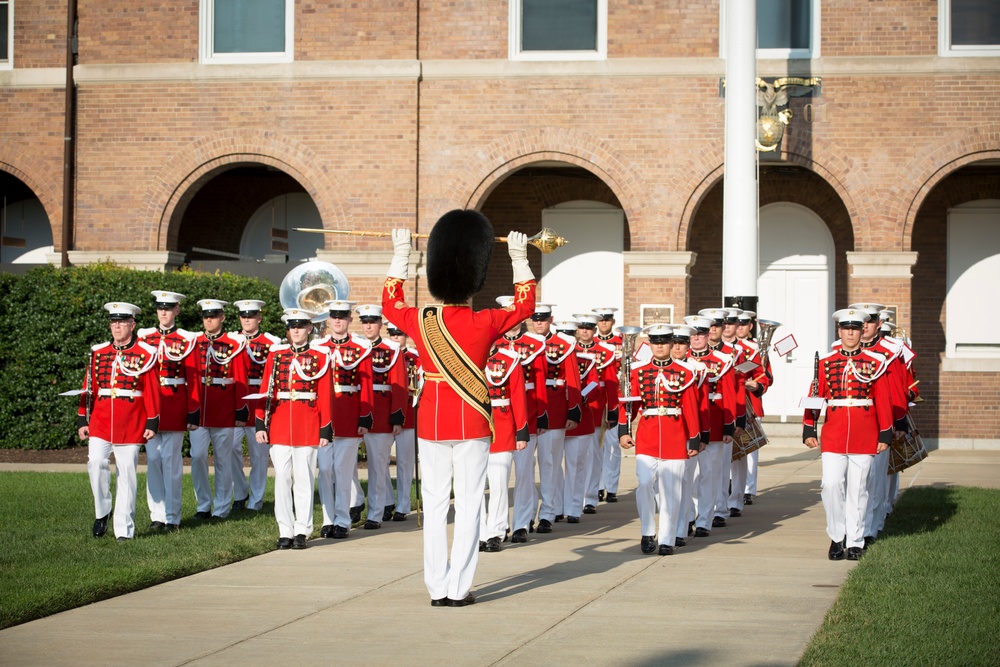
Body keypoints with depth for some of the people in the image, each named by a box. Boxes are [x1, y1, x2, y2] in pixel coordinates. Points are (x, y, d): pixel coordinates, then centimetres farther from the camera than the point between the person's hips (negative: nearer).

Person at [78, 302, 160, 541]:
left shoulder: (145, 354, 1)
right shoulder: (98, 353, 9)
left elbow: (152, 391, -1)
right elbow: (89, 388, 9)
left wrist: (152, 423, -5)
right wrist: (82, 419, 4)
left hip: (131, 425, -2)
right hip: (100, 422, 2)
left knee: (126, 473, 0)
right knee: (96, 463, -14)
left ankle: (124, 528, 5)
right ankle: (102, 512, 8)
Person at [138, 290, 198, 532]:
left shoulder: (187, 340, 1)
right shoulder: (144, 337, 8)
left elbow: (192, 379, 0)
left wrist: (193, 413, -4)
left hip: (175, 406, -3)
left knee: (171, 460, -1)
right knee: (153, 459, 2)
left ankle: (172, 516, 6)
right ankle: (157, 515, 8)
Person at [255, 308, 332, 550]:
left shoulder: (319, 356, 3)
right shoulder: (276, 354, 8)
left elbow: (325, 395, 1)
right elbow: (265, 391, 6)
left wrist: (326, 430, -2)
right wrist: (260, 425, -1)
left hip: (308, 426, -2)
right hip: (279, 425, 2)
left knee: (303, 478, 0)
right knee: (282, 478, 2)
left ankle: (302, 531, 6)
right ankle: (285, 531, 7)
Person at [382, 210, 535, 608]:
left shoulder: (420, 322, -5)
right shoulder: (484, 324, -10)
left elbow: (389, 303, 17)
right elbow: (525, 304, 8)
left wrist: (400, 256, 24)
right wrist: (520, 258, 16)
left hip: (430, 422, 2)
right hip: (472, 425, -2)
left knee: (435, 504, 7)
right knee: (468, 505, 2)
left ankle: (437, 588, 8)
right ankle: (459, 589, 0)